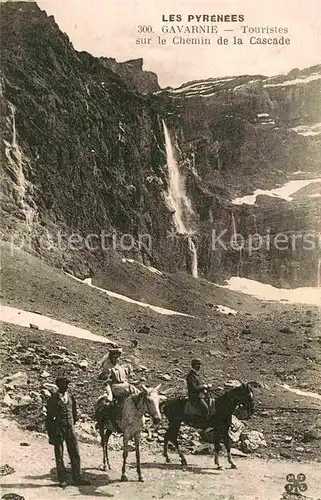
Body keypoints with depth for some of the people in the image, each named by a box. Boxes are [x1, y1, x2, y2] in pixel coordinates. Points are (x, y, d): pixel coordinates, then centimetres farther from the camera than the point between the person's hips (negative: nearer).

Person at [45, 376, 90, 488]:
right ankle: (62, 480, 18)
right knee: (59, 455, 6)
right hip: (58, 429, -4)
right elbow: (49, 417, -5)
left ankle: (77, 478, 16)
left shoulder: (70, 397, 6)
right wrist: (50, 434, -6)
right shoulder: (53, 399, -7)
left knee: (75, 454, 6)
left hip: (70, 428, 4)